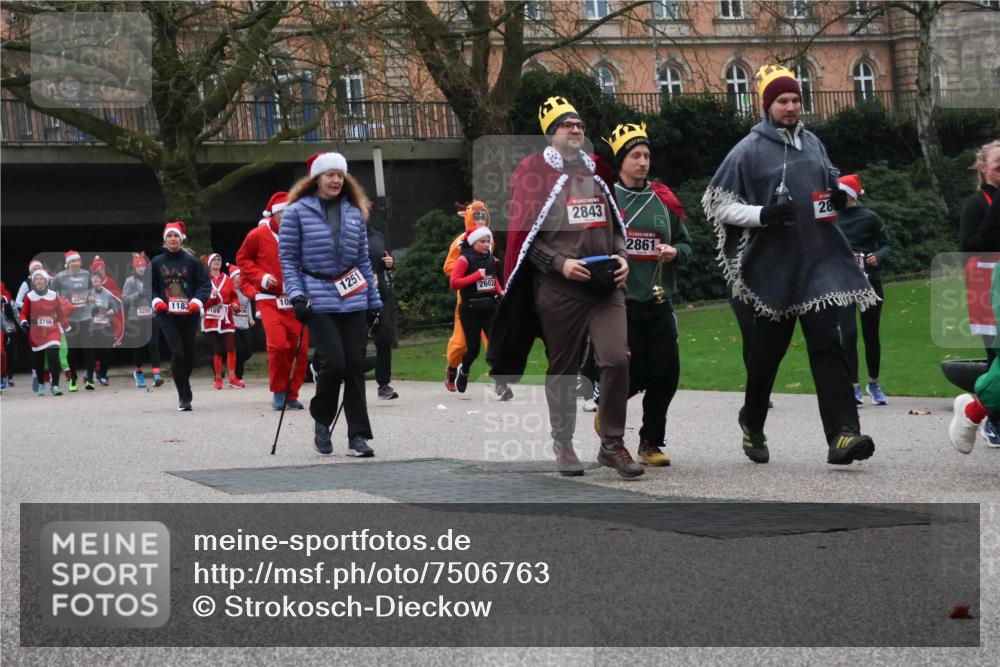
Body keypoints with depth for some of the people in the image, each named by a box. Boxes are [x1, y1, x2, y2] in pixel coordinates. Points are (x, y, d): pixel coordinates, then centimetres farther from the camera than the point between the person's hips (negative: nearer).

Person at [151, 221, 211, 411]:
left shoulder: (191, 260, 3)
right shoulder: (157, 262, 6)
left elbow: (205, 283, 4)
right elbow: (149, 287, 12)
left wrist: (197, 301, -11)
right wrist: (156, 301, -5)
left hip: (189, 315, 1)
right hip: (167, 315, -1)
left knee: (189, 354, 8)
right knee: (177, 353, -13)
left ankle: (183, 383, 35)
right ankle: (184, 397, -7)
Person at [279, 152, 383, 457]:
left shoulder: (354, 213, 12)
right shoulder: (298, 212, 1)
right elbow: (287, 257, 0)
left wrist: (374, 300, 14)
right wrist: (296, 294, -11)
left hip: (353, 300, 4)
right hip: (319, 302, -4)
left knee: (355, 364, 0)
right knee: (335, 362, -13)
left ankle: (358, 434, 7)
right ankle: (321, 421, 11)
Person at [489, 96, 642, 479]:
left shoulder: (596, 171, 15)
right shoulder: (535, 173, -1)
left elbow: (615, 223, 23)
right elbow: (524, 235, -5)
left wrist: (621, 257, 5)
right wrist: (560, 263, -15)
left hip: (607, 285, 4)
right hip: (559, 289, -4)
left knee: (617, 358, -10)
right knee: (563, 368, 7)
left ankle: (612, 444, 2)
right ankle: (563, 445, 20)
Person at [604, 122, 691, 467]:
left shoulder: (663, 199, 11)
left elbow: (686, 245, 17)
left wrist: (675, 252, -3)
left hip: (658, 302, 4)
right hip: (619, 302, -4)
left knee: (666, 373, -2)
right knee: (632, 375, -8)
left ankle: (650, 443, 16)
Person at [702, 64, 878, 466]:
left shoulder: (812, 143, 11)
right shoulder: (749, 150, -4)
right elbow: (717, 204, -3)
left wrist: (838, 199, 2)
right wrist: (762, 214, -17)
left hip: (820, 259, 3)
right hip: (774, 264, -3)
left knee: (826, 343, -9)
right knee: (767, 349, 9)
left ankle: (842, 434, -18)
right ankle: (752, 422, 33)